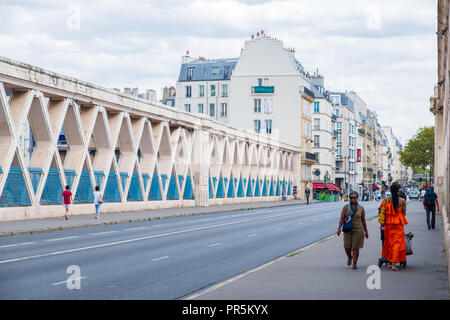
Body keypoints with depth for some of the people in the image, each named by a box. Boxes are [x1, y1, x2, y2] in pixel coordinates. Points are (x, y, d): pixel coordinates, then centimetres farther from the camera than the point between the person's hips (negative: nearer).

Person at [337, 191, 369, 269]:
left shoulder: (361, 208, 4)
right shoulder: (345, 207, 2)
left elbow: (363, 221, 10)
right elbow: (342, 218, -2)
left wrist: (366, 231, 13)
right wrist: (339, 228, -15)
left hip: (358, 230, 0)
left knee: (355, 247, -2)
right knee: (347, 247, -2)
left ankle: (354, 263, 9)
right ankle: (349, 257, 30)